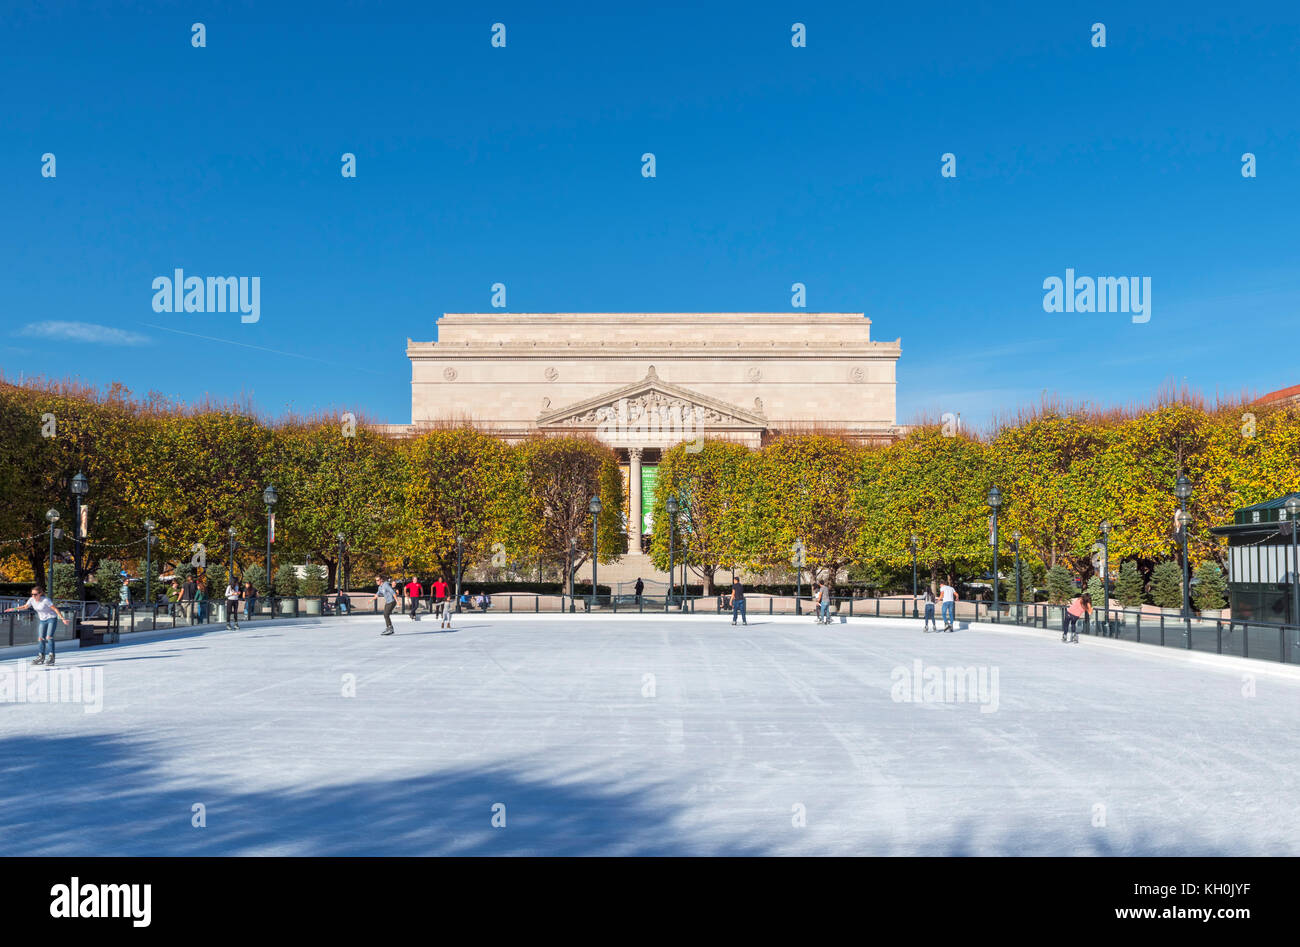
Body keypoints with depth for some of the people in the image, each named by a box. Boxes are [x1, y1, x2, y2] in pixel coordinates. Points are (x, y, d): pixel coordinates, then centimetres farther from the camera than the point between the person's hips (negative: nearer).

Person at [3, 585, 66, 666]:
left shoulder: (46, 600, -24)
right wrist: (13, 609, -4)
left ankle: (52, 657, -15)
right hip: (42, 620, 7)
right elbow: (25, 606, 9)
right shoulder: (32, 600, -6)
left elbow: (55, 609, -21)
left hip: (52, 618, -7)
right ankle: (41, 657, 15)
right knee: (41, 638, 5)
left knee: (49, 637, -18)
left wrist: (62, 618, -24)